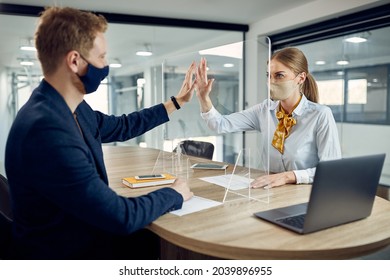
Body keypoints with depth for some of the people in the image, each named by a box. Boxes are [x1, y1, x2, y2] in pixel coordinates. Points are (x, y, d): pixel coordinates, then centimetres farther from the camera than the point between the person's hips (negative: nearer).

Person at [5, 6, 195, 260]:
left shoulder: (75, 109, -3)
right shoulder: (46, 130, -31)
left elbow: (121, 127, 17)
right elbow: (121, 217, -28)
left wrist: (177, 102, 21)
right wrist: (174, 194, -10)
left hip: (88, 238, 8)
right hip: (71, 254, -7)